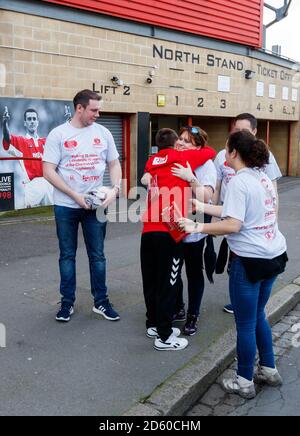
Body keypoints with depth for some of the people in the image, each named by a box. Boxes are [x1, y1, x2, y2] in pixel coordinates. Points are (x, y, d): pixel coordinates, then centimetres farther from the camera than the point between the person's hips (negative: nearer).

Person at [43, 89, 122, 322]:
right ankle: (67, 302, 22)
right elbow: (49, 171, -9)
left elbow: (114, 164, 10)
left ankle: (101, 301, 22)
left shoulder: (103, 133, 3)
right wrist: (75, 195, -16)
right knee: (67, 255, 9)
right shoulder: (58, 134, -5)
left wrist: (115, 189, -9)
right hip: (66, 205, -2)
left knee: (97, 255, 9)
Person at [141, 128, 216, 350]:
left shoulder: (151, 162, 17)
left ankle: (153, 324, 32)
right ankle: (164, 336, 11)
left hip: (148, 231, 6)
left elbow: (146, 177, 6)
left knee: (151, 281, 16)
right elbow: (211, 152, 11)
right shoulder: (182, 157, 4)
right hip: (169, 232, -5)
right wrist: (193, 163, 29)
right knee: (168, 284, 3)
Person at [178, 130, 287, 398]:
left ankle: (244, 383, 22)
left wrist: (197, 227, -17)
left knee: (245, 324, 7)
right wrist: (202, 207, 16)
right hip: (274, 255, 9)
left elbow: (233, 225, -22)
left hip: (250, 260, -9)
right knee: (258, 316, 24)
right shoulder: (264, 178, 10)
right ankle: (269, 370, 36)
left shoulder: (239, 181, -15)